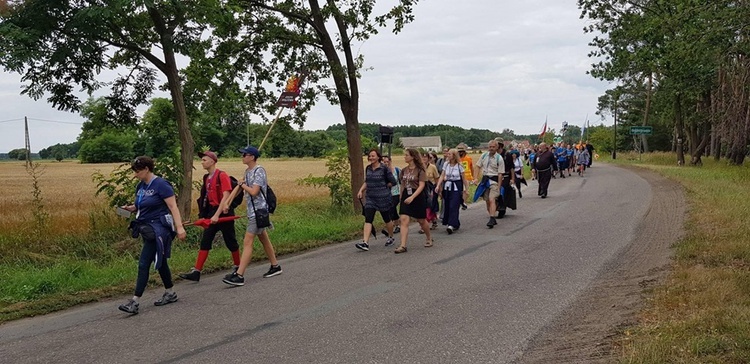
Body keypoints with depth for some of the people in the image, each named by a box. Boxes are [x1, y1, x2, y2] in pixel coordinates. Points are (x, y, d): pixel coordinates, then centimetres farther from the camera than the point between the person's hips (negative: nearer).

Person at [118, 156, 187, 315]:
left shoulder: (160, 184, -14)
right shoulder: (140, 186, 10)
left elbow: (173, 207, -16)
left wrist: (179, 227, -23)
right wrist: (131, 208, 3)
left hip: (159, 229, -9)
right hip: (147, 229, 9)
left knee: (144, 263, -11)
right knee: (160, 261, 17)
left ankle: (135, 301, -11)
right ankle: (170, 293, 30)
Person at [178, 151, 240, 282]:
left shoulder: (222, 175, -14)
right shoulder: (207, 177, 11)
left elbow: (226, 196, -20)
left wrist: (217, 215, -25)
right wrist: (203, 215, 15)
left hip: (224, 212, -8)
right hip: (212, 213, 8)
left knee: (230, 241, 5)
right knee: (205, 242, 2)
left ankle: (238, 268, 21)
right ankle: (196, 272, 1)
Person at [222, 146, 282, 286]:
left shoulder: (259, 171, -15)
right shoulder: (248, 171, 12)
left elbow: (254, 192, -23)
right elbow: (239, 187, 14)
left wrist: (243, 185, -7)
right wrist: (226, 202, 6)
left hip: (258, 211, -9)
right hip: (252, 211, 9)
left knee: (247, 242, -13)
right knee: (264, 239, 17)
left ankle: (239, 276, -15)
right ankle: (275, 266, 30)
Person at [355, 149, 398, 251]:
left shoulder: (384, 169, -9)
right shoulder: (368, 168, 8)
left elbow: (393, 182, -4)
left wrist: (383, 186, 1)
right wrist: (361, 190, 8)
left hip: (383, 197, -4)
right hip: (370, 198, 4)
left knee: (386, 218, 11)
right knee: (368, 219, -8)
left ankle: (391, 237, 34)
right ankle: (365, 243, -15)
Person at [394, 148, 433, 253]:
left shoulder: (420, 170, -10)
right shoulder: (404, 170, 7)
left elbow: (421, 186, -17)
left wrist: (412, 197, -27)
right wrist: (401, 197, 17)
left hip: (418, 197, -4)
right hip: (406, 197, 4)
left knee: (421, 221, 11)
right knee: (404, 220, -11)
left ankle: (429, 238, 38)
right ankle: (403, 246, -14)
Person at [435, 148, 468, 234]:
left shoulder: (459, 166, -4)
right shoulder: (446, 164, 5)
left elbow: (464, 179, 1)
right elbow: (442, 176, 2)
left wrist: (466, 190, 2)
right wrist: (438, 186, -10)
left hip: (456, 187, -4)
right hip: (447, 187, 4)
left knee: (454, 206, -13)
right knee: (447, 206, 5)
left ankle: (451, 225, -20)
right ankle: (456, 224, 20)